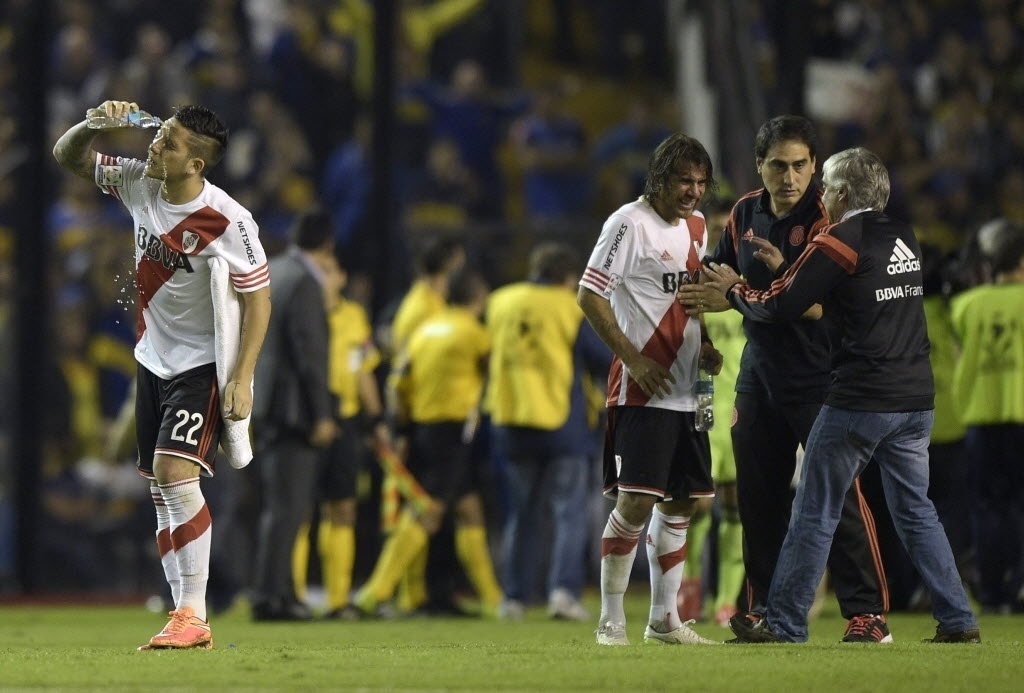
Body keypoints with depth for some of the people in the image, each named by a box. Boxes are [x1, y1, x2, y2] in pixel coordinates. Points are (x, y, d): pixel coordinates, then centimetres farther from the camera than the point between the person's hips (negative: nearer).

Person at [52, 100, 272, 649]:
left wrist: (242, 379, -20)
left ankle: (194, 616, -20)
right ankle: (183, 615, 11)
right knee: (158, 485, 6)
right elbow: (67, 157, 8)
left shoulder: (228, 223, -22)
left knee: (174, 470, -22)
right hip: (154, 358, 7)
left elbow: (258, 300, -15)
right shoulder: (138, 183, -4)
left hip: (205, 364, -7)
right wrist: (94, 122, -14)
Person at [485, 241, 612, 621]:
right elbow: (606, 361, -3)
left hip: (511, 425, 4)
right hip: (562, 426, -4)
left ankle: (514, 596, 10)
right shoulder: (573, 309, -6)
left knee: (521, 515, 13)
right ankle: (564, 589, -15)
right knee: (569, 512, 0)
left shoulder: (500, 303, 8)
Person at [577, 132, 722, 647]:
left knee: (681, 503, 11)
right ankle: (611, 620, -3)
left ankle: (664, 619, 20)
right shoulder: (630, 223, -10)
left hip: (686, 390, 8)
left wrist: (703, 348, 9)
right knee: (636, 501, -11)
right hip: (641, 388, -8)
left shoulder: (696, 226, 15)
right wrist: (634, 359, -17)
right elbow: (589, 295, -13)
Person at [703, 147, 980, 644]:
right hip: (916, 400, 7)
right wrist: (787, 266, 31)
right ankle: (958, 622, 7)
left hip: (858, 402, -7)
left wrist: (733, 289, 12)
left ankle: (784, 624, 4)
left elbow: (779, 307, -6)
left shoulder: (838, 243, -9)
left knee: (815, 513, 1)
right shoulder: (904, 239, 12)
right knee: (915, 512, 13)